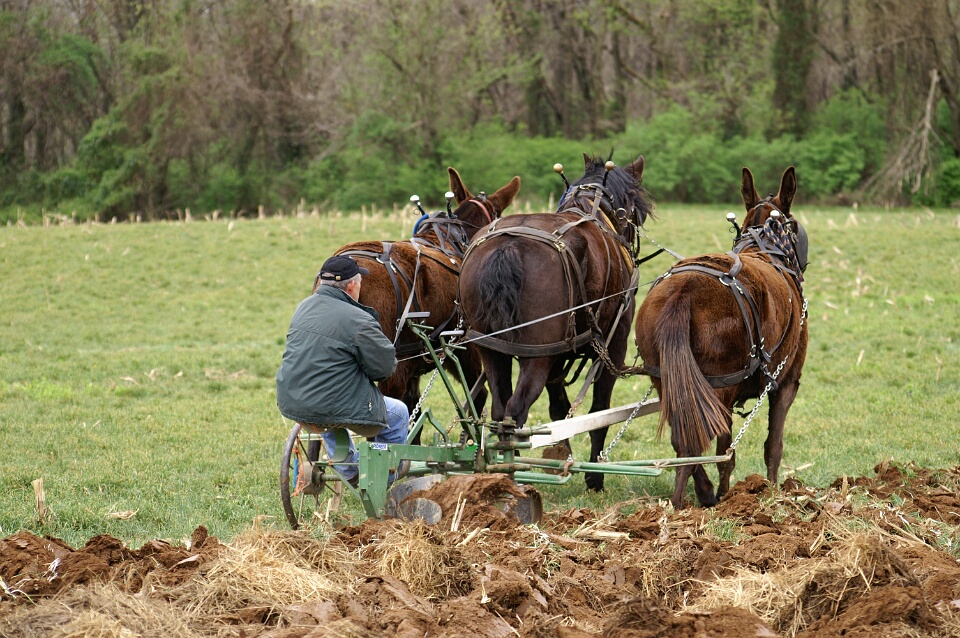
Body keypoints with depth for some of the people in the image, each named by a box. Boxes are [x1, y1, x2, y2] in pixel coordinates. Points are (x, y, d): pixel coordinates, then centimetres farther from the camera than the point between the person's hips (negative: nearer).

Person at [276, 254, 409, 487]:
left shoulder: (304, 307, 6)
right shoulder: (358, 320, -18)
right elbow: (385, 366, -13)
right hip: (336, 409, -8)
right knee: (398, 413, 17)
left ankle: (350, 472, 52)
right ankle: (388, 479, 35)